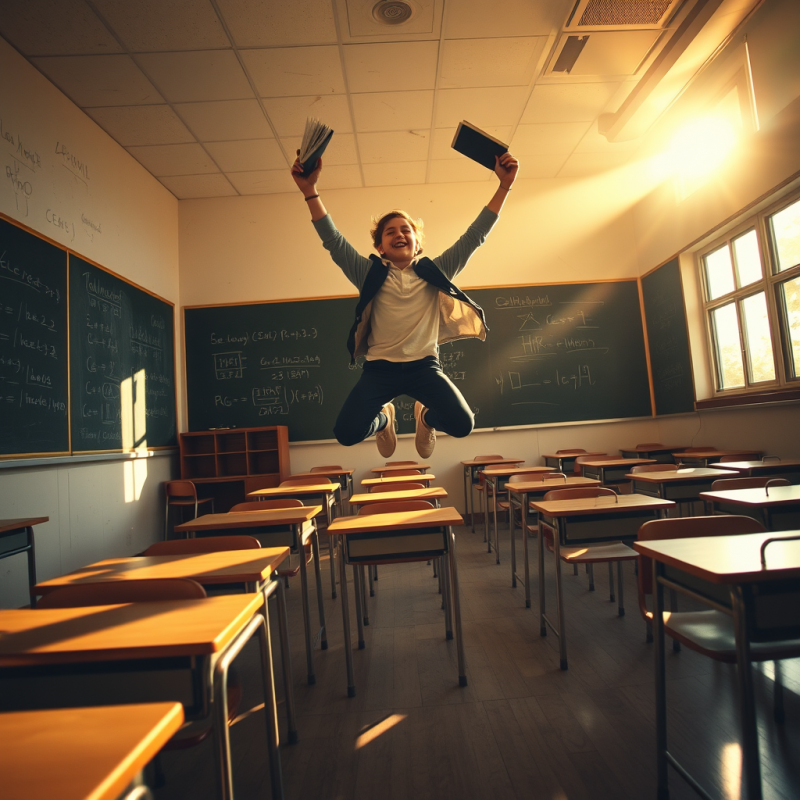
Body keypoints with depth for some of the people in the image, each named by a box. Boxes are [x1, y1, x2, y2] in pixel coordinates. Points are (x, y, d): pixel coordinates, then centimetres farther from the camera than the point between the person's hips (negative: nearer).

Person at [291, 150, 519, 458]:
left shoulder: (435, 272, 7)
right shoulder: (370, 275, 5)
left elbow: (474, 235, 4)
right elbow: (333, 240, -2)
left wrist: (505, 184, 0)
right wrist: (310, 191, -12)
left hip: (424, 366, 1)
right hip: (380, 369, 0)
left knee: (462, 424, -19)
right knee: (347, 433, -16)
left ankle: (426, 416, 21)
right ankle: (383, 419, 23)